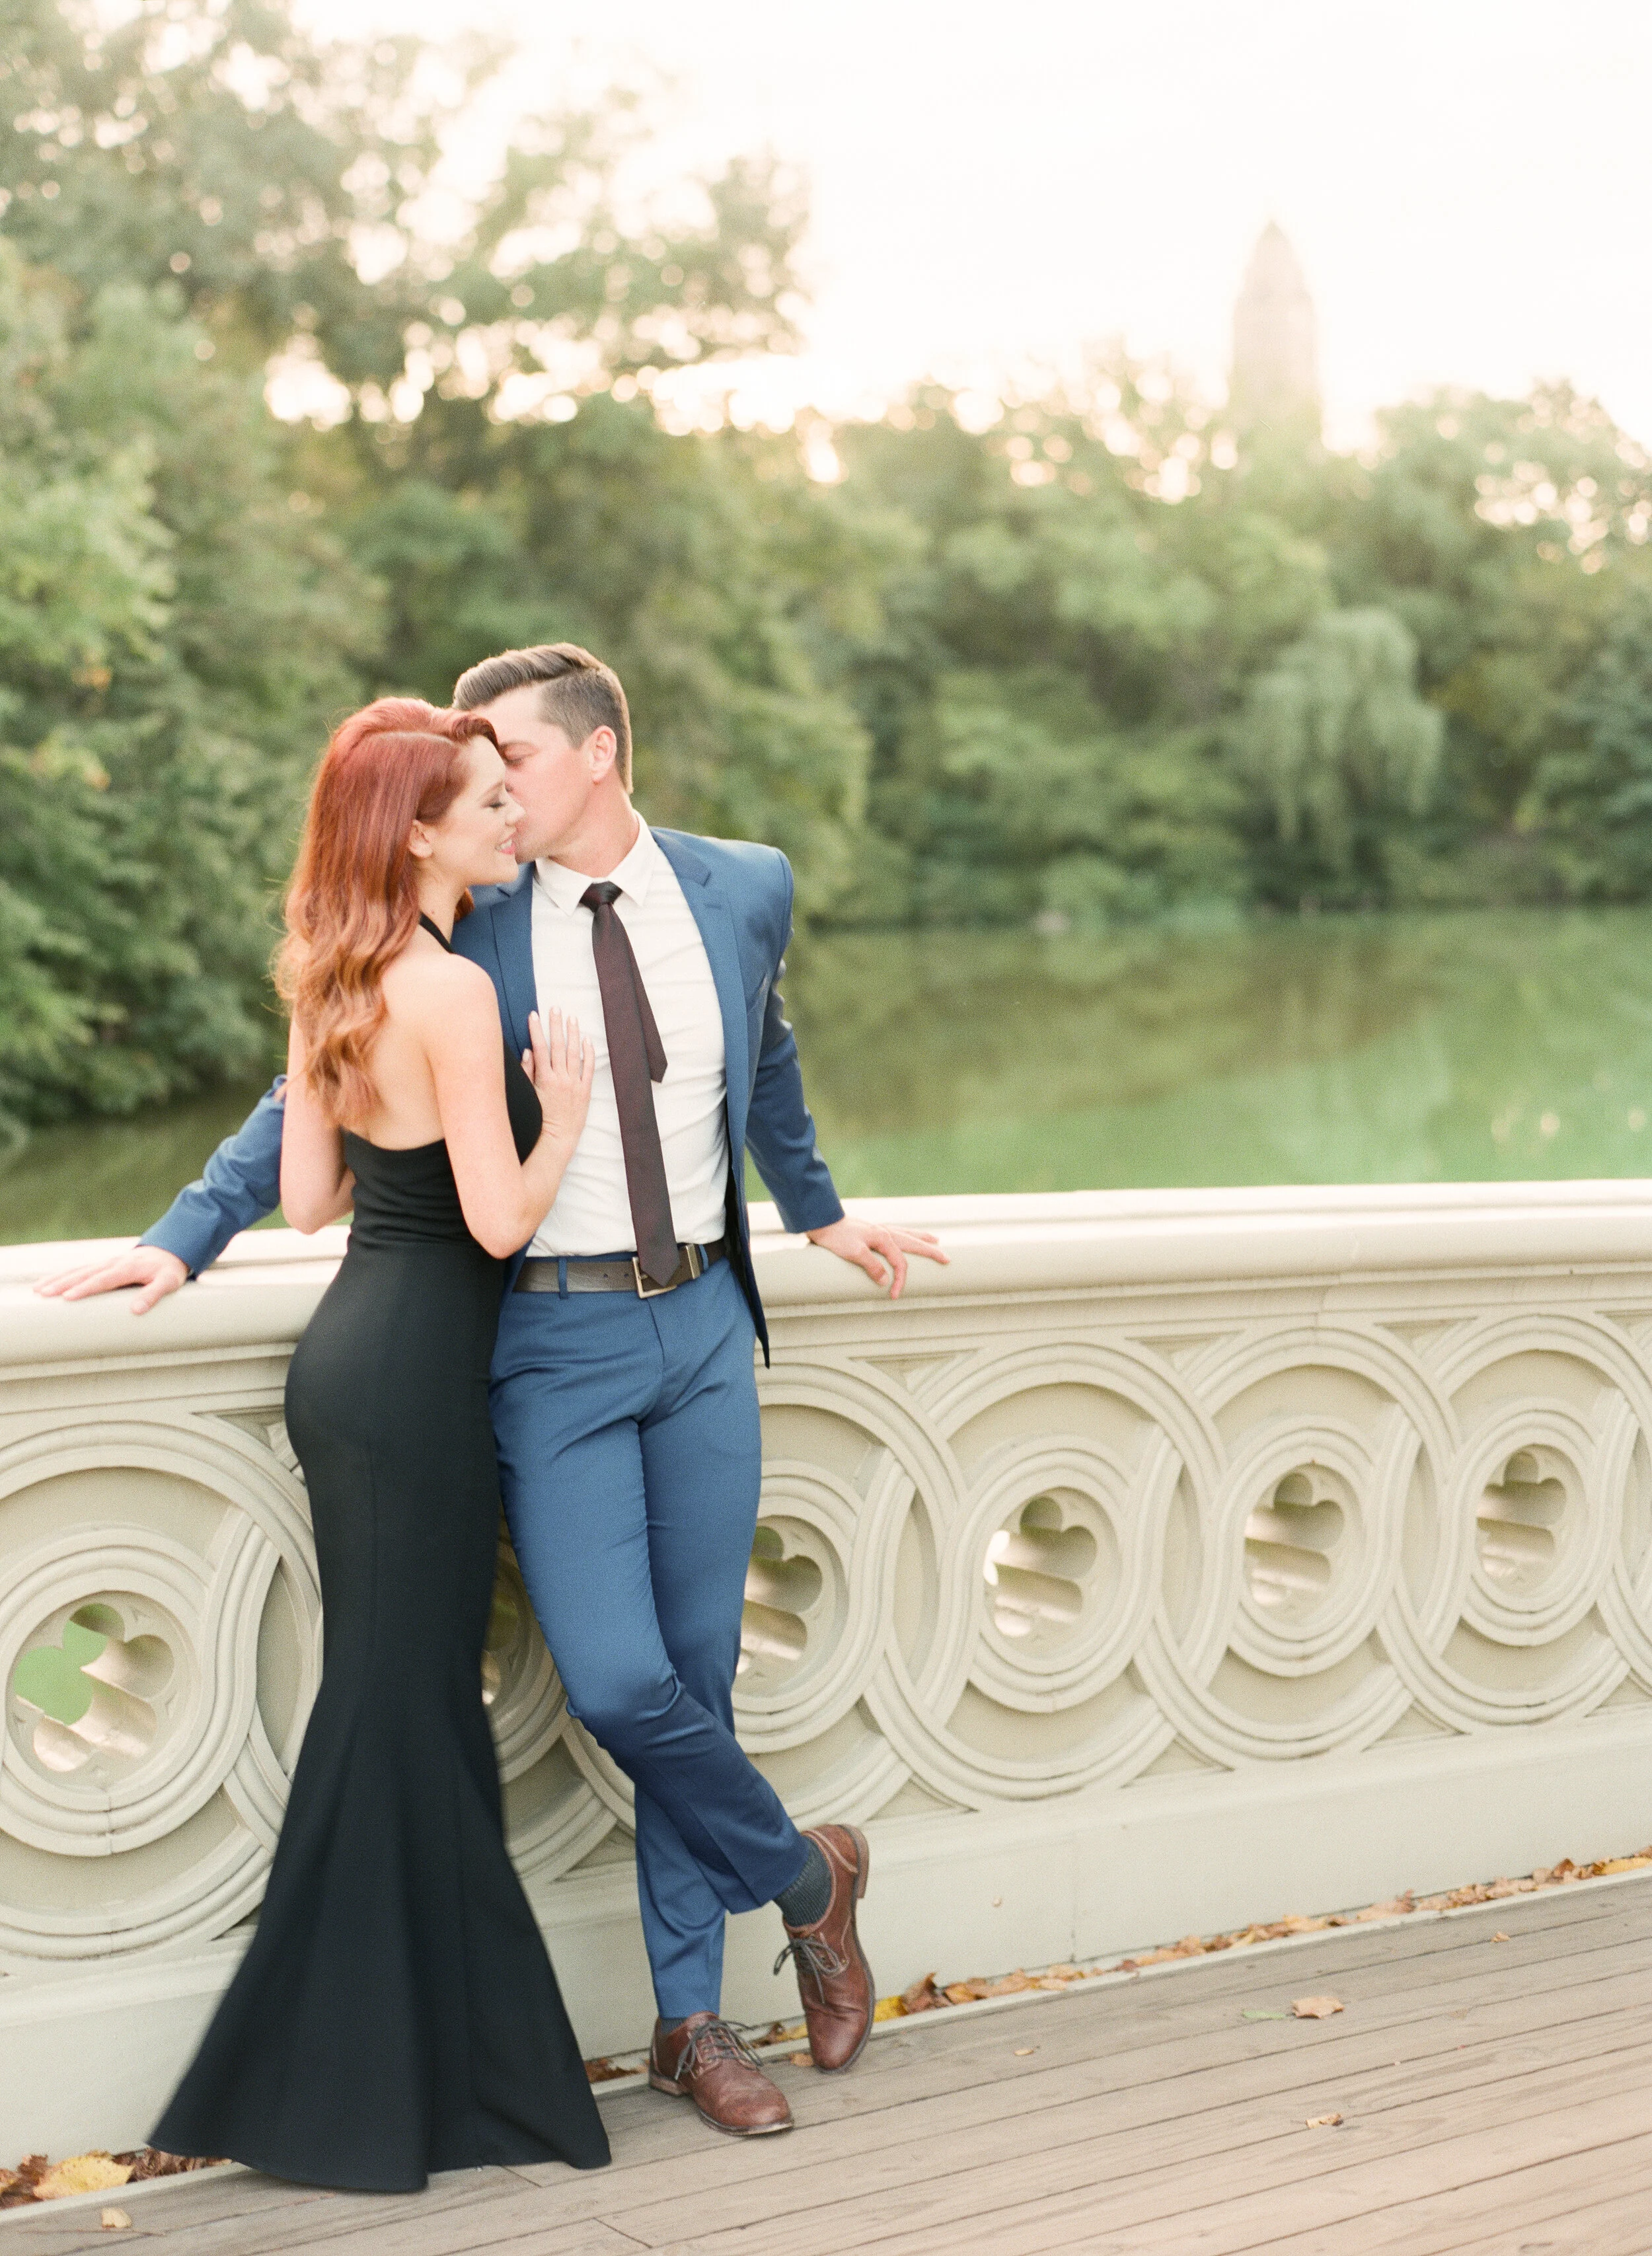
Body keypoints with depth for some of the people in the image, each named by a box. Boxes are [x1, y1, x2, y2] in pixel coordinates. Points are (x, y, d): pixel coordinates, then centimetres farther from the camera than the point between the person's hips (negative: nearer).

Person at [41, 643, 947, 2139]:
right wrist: (185, 1238, -5)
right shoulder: (465, 922, -4)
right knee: (616, 1683, -12)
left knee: (699, 1673, 6)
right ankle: (805, 1876, 16)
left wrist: (819, 1213, 35)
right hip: (552, 1339, -2)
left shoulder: (746, 889, 4)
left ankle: (692, 2019, 22)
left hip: (703, 1324, 3)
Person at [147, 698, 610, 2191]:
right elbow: (501, 1220, -18)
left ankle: (413, 2075, 24)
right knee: (399, 1712, -1)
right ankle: (344, 2093, 7)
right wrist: (565, 1112, -2)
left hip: (350, 1354, 9)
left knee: (407, 1704, 15)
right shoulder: (455, 991, -16)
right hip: (413, 1372, -9)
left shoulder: (333, 988, 10)